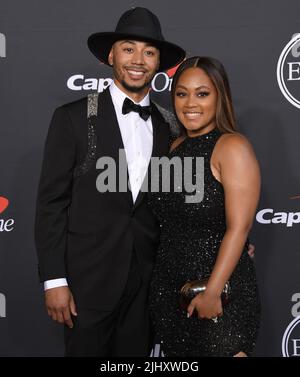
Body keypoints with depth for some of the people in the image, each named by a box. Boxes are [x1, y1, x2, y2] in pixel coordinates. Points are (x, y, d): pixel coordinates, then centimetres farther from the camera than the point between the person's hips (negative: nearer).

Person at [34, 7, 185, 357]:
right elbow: (50, 203, -7)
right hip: (88, 279, -3)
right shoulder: (73, 118, -6)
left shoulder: (167, 126, 6)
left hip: (146, 281, 4)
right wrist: (54, 280, -11)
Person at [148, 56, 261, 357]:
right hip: (168, 287, 7)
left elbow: (238, 228, -18)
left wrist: (212, 292, -20)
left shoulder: (232, 147, -12)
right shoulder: (176, 147, 8)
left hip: (220, 290, -6)